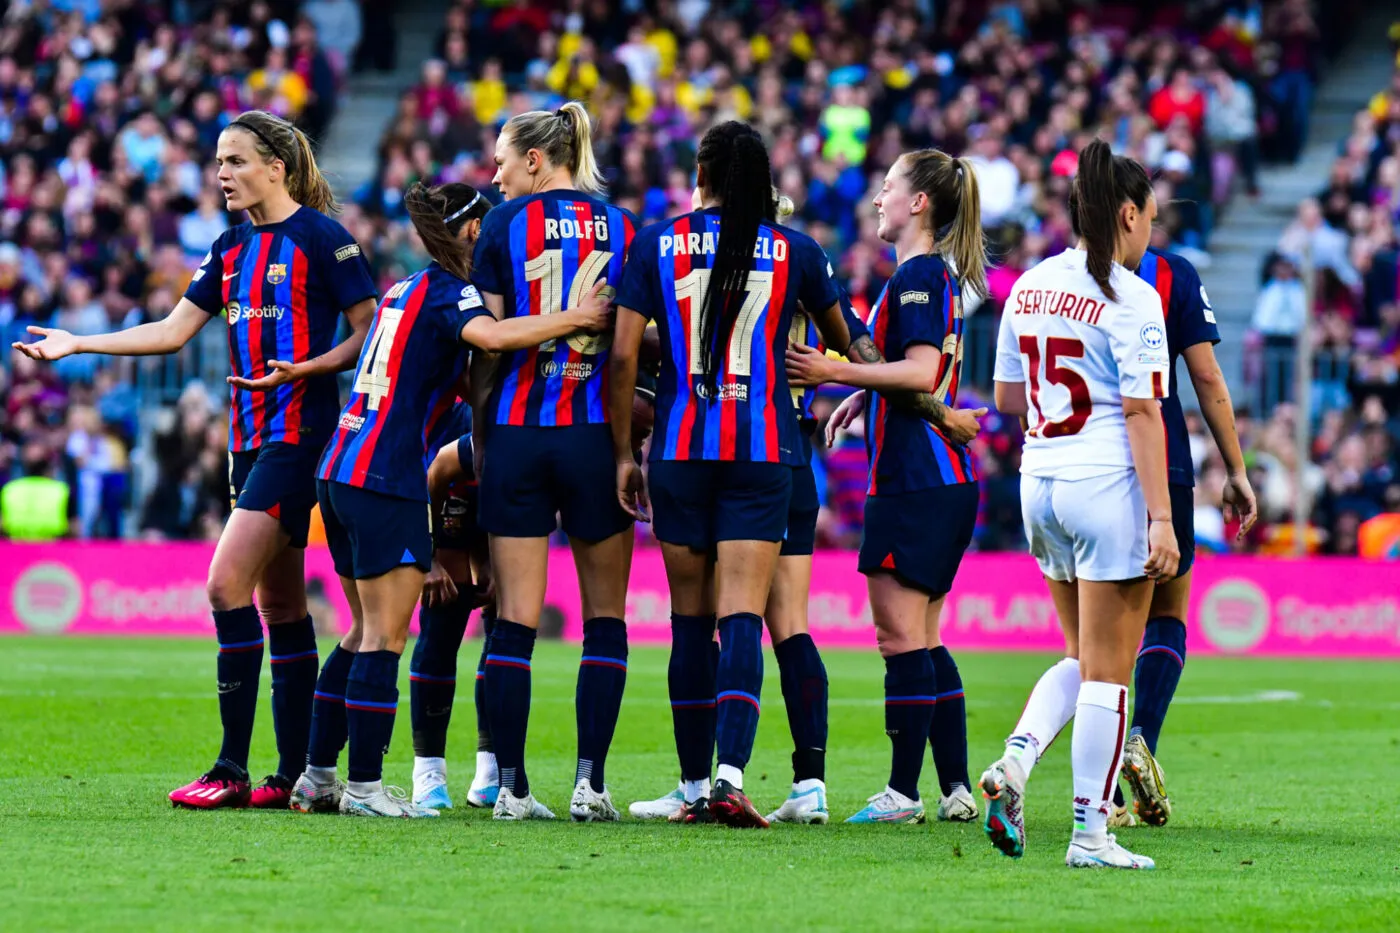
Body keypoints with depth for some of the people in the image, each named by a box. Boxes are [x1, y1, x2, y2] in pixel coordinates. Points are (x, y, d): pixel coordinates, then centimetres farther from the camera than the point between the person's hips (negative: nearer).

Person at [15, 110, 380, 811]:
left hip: (300, 432, -8)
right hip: (251, 437, 8)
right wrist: (76, 343, 10)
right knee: (279, 603, 8)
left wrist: (308, 367, -21)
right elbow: (174, 330, 16)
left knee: (227, 582, -16)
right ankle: (295, 773, 10)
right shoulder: (232, 247, 14)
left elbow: (371, 335, -7)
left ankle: (232, 770, -14)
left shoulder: (321, 237, -8)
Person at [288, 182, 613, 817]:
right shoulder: (447, 290, -7)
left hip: (341, 473, 9)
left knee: (367, 632, 15)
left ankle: (316, 777, 17)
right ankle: (364, 787, -5)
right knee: (385, 635, -5)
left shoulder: (405, 290, 20)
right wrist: (576, 318, -21)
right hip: (388, 480, -9)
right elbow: (489, 336, -28)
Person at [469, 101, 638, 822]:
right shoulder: (623, 229, 5)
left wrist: (480, 438, 9)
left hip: (517, 432, -1)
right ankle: (589, 782, 0)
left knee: (514, 620, 1)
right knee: (605, 619, 7)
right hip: (596, 436, 1)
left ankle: (511, 786, 0)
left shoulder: (507, 224, 0)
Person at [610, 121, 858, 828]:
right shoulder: (794, 252, 2)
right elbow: (842, 342, 18)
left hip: (680, 451, 1)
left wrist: (623, 452, 6)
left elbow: (623, 355, -2)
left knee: (690, 619, 10)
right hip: (764, 452, -1)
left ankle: (694, 785, 13)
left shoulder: (656, 245, 1)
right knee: (741, 617, -6)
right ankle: (730, 777, -21)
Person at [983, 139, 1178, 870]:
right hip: (1108, 483, -7)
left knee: (1084, 658, 19)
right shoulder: (1130, 299, -12)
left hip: (1039, 480, 7)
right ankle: (1090, 834, 1)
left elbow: (1007, 395, 16)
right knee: (1108, 669, 0)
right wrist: (1161, 518, -16)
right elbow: (1142, 413, -16)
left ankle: (1014, 762, -3)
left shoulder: (1030, 287, 9)